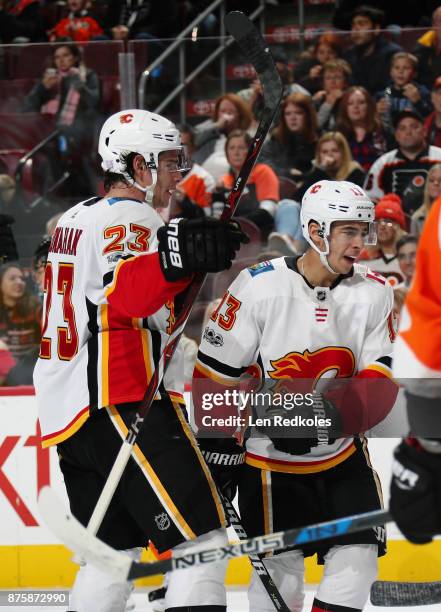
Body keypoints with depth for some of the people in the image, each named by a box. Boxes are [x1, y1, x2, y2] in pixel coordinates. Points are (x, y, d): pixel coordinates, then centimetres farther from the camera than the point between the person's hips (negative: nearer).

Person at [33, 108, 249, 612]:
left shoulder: (79, 219, 22)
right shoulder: (129, 220, -8)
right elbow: (128, 292, -29)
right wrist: (179, 257, -45)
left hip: (70, 410, 10)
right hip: (121, 405, -10)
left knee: (114, 551, 15)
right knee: (201, 540, -13)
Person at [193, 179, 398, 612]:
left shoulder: (374, 294, -4)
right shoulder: (258, 287, -15)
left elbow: (379, 382, -7)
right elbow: (213, 374, -9)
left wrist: (340, 413, -26)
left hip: (342, 454, 4)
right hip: (270, 459, -4)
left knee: (357, 558, -3)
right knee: (280, 573, -2)